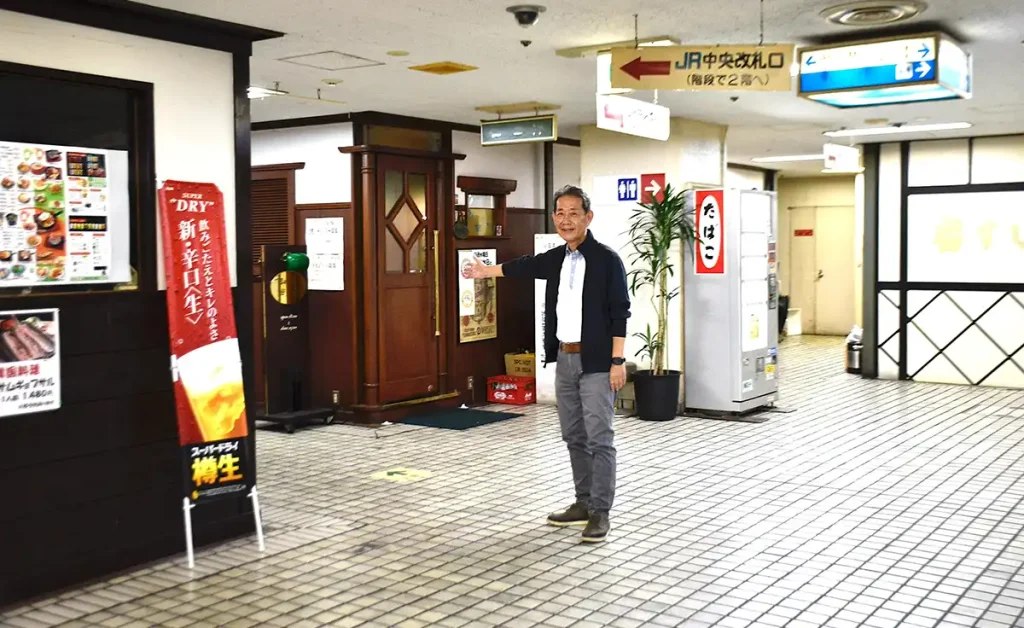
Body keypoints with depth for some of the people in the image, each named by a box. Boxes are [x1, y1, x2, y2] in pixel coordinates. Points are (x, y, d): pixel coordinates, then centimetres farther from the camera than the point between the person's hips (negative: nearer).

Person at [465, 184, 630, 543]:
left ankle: (600, 512, 0)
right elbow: (522, 267, 29)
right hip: (564, 359, 7)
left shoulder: (607, 259, -9)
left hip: (596, 362, -7)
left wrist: (618, 360, -16)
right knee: (574, 437, 12)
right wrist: (485, 271, 43)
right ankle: (584, 503, 22)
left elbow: (620, 313, -11)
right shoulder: (555, 259, 10)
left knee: (599, 438, -6)